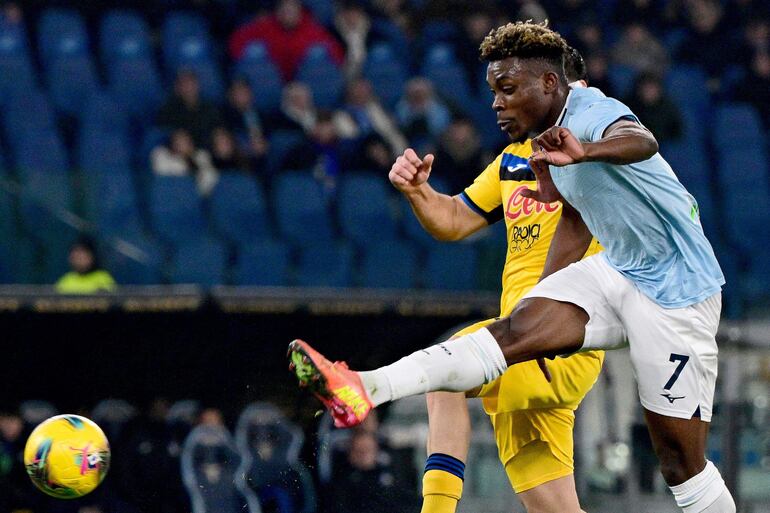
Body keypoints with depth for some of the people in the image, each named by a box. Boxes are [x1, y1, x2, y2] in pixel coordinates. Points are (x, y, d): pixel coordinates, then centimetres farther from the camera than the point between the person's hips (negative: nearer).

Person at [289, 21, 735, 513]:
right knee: (514, 332, -12)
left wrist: (584, 153, -66)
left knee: (680, 458, -7)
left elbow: (641, 141, -45)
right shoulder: (552, 140, 10)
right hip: (618, 272, 8)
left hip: (675, 290, -8)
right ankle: (367, 389, -25)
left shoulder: (594, 113, -20)